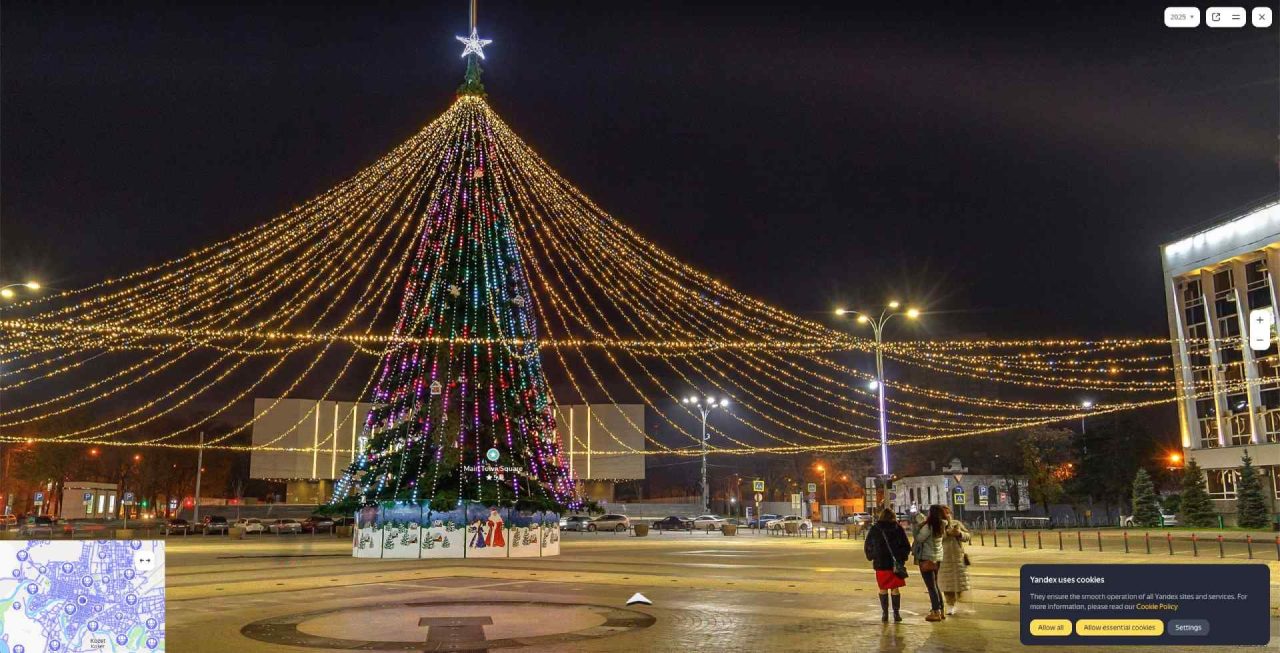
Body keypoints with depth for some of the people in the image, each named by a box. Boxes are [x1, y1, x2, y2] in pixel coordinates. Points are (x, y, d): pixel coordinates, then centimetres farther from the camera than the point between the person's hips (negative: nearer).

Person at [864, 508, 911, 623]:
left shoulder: (873, 529, 2)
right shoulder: (898, 528, -1)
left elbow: (867, 547, 4)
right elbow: (907, 547, -1)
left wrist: (872, 558, 12)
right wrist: (902, 558, 9)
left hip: (880, 565, 1)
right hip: (896, 564, 0)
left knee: (883, 589, 9)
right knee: (895, 589, 8)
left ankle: (885, 614, 9)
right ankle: (896, 613, 5)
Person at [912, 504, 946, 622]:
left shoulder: (928, 527, -20)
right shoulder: (941, 526, 0)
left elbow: (919, 538, -13)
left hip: (926, 559, -8)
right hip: (937, 558, 8)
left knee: (931, 586, -3)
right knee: (935, 585, 18)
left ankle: (936, 612, -2)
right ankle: (940, 610, 23)